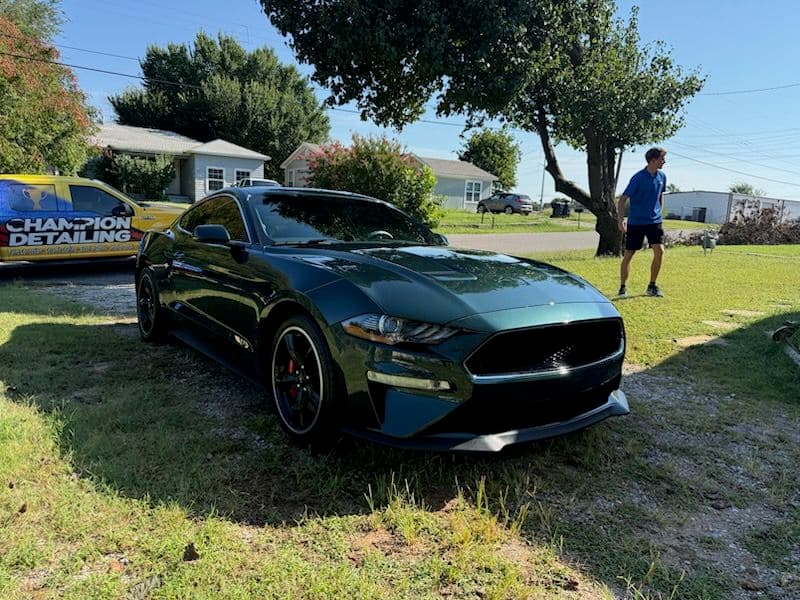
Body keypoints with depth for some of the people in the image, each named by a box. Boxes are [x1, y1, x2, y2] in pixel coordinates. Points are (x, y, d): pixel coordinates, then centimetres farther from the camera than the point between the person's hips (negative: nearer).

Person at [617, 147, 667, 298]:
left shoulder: (661, 176, 4)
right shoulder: (638, 178, -13)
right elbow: (622, 199, -13)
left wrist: (660, 212, 18)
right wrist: (621, 220, -22)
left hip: (654, 221, 4)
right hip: (635, 222, -4)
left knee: (659, 251, -10)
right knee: (629, 255, 1)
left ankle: (652, 286, 5)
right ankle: (623, 287, 15)